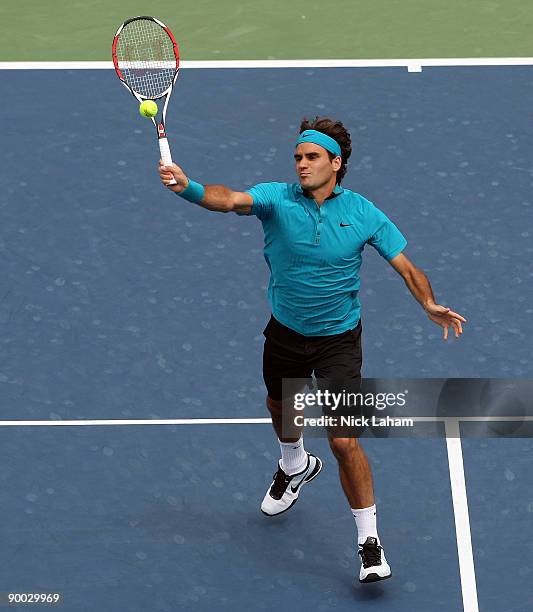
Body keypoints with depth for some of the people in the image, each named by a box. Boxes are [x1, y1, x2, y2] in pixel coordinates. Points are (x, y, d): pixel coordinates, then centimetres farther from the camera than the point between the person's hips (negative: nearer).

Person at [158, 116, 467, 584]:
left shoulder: (363, 214, -13)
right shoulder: (277, 198, -15)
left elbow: (406, 266, -7)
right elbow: (231, 199, -35)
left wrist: (430, 305, -26)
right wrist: (188, 187, -56)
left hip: (338, 339, -3)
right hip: (285, 332, 3)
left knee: (344, 441, -13)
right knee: (280, 407, 28)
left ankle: (369, 539, 1)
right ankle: (295, 466, 63)